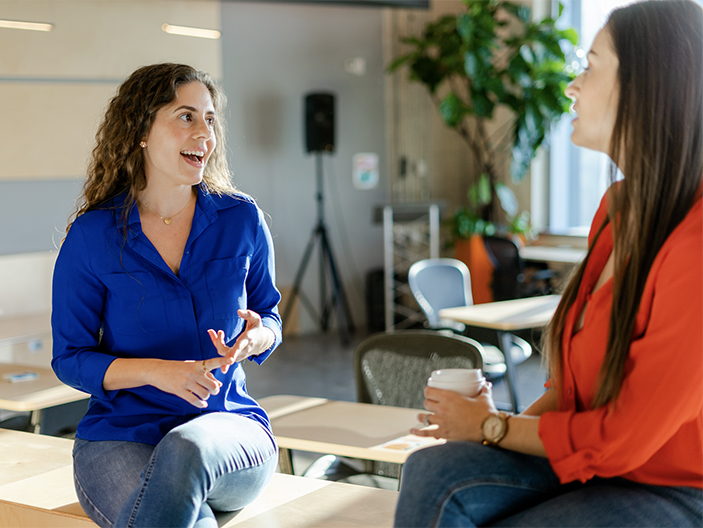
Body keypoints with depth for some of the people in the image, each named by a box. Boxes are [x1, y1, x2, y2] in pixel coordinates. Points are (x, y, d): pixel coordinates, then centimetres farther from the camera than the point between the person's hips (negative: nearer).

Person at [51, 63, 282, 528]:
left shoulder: (241, 219, 4)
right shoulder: (92, 236, -2)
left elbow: (269, 317, 16)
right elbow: (70, 359, 2)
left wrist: (253, 339, -10)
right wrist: (156, 371, -16)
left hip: (229, 424, 2)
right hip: (120, 434, -2)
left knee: (186, 449, -36)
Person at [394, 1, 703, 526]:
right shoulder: (619, 207, 5)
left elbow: (622, 437, -19)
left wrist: (492, 427, -6)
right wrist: (521, 421, -4)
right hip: (591, 458, 7)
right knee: (435, 475, -17)